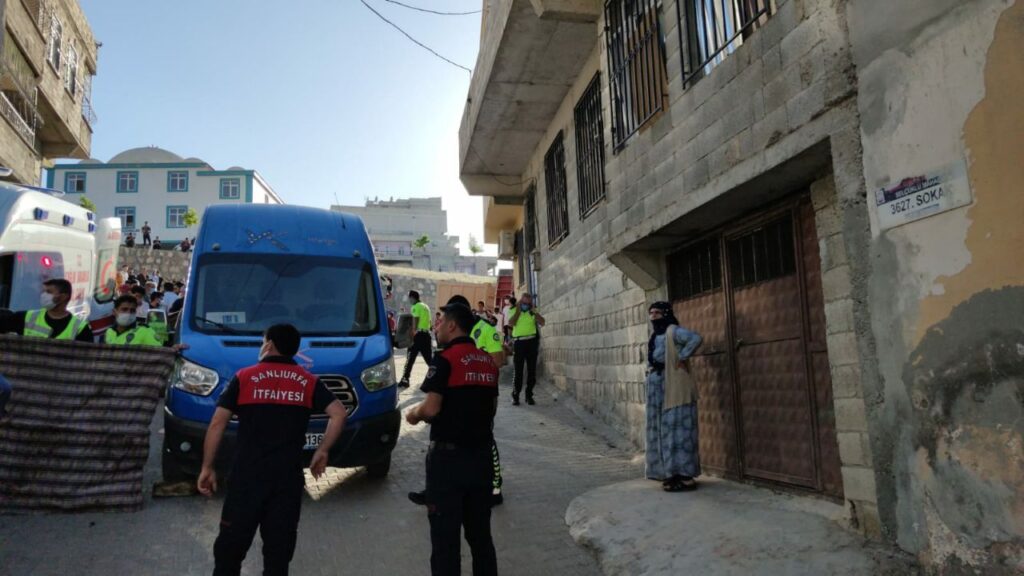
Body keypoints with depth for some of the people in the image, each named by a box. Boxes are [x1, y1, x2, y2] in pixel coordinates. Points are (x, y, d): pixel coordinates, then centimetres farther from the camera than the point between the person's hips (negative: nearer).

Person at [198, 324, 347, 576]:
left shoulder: (244, 378, 1)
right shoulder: (309, 382, 4)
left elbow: (217, 423, -2)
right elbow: (339, 414, -6)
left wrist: (207, 467, 4)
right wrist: (322, 451, 3)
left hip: (247, 473, -1)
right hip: (288, 475, 2)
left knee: (231, 543, 12)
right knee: (279, 548, 12)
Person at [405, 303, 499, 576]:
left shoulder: (446, 359, -13)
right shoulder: (488, 362, 9)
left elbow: (431, 408, -19)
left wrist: (413, 413, 0)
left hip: (449, 455, -7)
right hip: (481, 454, 7)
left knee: (445, 533, 3)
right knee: (480, 532, 17)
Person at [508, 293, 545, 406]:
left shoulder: (534, 312, 8)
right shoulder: (514, 312, 6)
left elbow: (542, 323, -7)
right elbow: (511, 323, -13)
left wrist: (533, 310, -6)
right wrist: (518, 310, -8)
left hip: (532, 341, 2)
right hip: (518, 342, -2)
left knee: (532, 370, 5)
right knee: (518, 370, -1)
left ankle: (529, 395, 14)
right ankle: (515, 396, 5)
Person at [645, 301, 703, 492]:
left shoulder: (673, 331, -9)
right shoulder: (655, 335, 17)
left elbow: (695, 338, -26)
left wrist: (681, 359, -20)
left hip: (673, 386, -9)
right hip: (657, 387, 9)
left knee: (676, 428, -10)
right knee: (662, 429, 9)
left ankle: (686, 477, -8)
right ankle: (671, 473, 15)